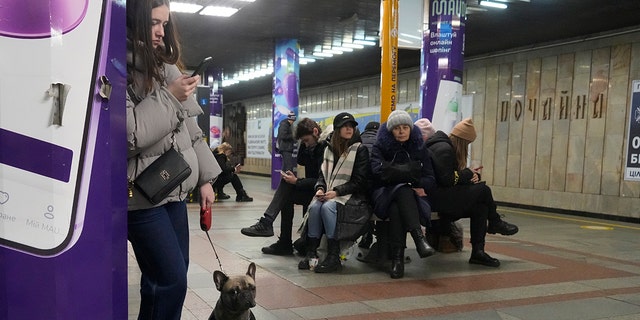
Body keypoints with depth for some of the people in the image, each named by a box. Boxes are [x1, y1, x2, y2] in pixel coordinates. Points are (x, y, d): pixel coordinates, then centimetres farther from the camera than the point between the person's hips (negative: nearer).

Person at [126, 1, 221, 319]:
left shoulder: (166, 69, 11)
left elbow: (190, 128, 14)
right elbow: (127, 136, -21)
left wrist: (205, 178, 12)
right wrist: (170, 98, -18)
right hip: (142, 194, -7)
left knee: (165, 278, 13)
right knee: (172, 280, -6)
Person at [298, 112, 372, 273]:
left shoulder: (360, 149, -2)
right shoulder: (329, 149, 14)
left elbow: (359, 181, -8)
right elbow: (322, 174, 17)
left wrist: (337, 192, -17)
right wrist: (320, 188, -6)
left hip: (352, 195, -4)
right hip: (329, 193, 5)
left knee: (328, 207, -32)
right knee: (314, 206, -26)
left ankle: (333, 256, -28)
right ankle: (311, 252, -21)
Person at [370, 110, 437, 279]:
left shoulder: (419, 148, 11)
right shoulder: (380, 146, 4)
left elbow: (430, 180, 4)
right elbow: (379, 171, -16)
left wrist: (421, 186, -19)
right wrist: (412, 172, -14)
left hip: (410, 197, 2)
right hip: (384, 195, -2)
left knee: (397, 208, -35)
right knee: (403, 190, -36)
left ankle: (397, 257, -42)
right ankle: (419, 238, -48)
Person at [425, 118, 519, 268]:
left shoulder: (447, 147, 19)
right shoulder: (444, 149, -14)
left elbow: (453, 175, 18)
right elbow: (446, 179, -20)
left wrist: (469, 174, 0)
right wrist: (468, 174, -6)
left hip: (439, 195, 10)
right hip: (437, 197, -10)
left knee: (480, 207, -4)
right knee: (483, 189, -11)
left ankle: (478, 252, -5)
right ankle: (495, 223, 15)